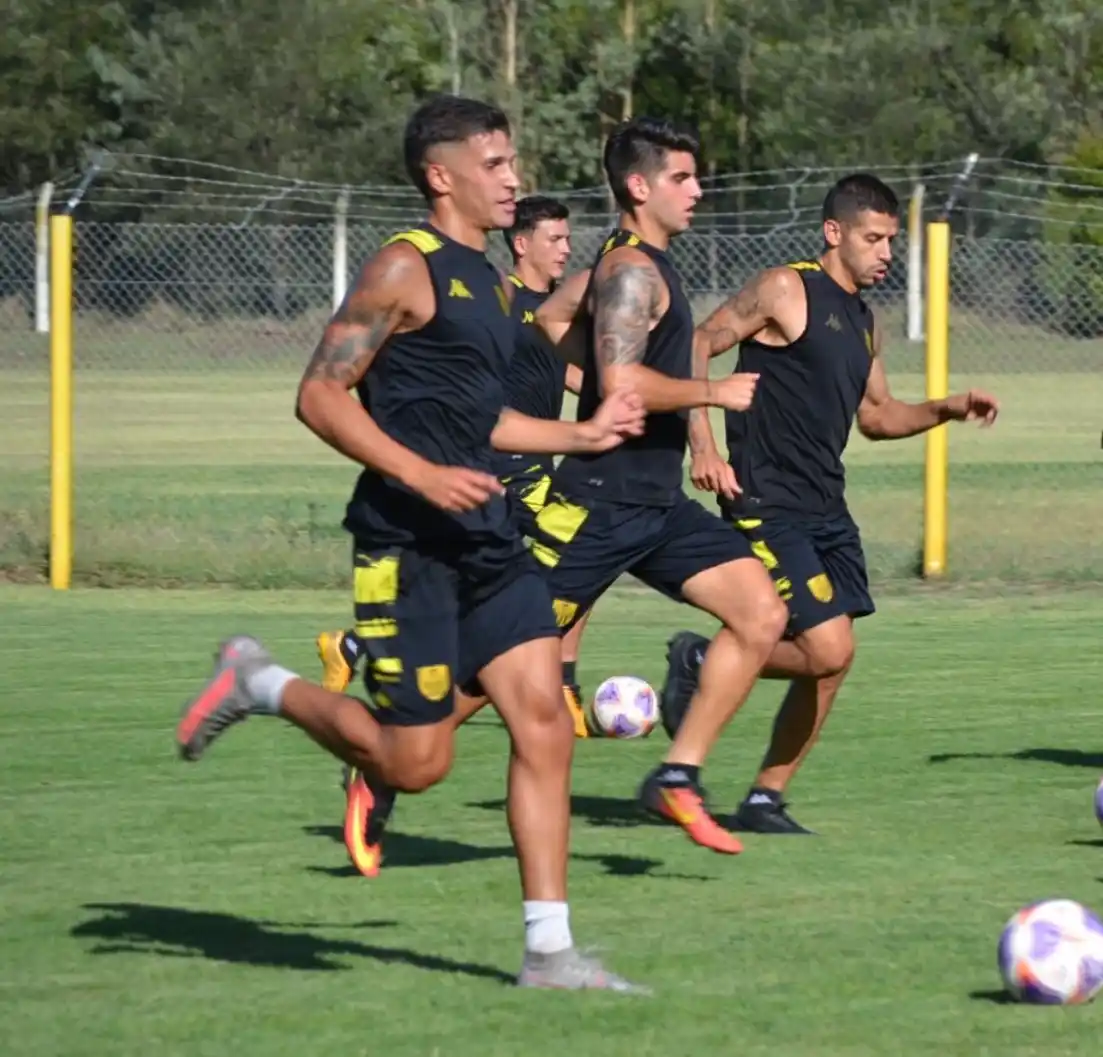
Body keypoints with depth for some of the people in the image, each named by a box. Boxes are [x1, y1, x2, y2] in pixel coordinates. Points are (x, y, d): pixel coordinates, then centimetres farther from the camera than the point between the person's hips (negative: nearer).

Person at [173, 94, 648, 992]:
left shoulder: (486, 280, 18)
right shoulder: (406, 269, -9)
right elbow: (321, 396, -14)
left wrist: (582, 436, 25)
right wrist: (423, 476, -23)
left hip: (485, 538, 8)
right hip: (407, 542, -8)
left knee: (544, 725, -3)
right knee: (418, 762, -5)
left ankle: (549, 951, -1)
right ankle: (261, 685, 18)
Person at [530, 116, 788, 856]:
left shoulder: (643, 265, 16)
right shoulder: (633, 272, -15)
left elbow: (553, 316, 29)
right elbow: (622, 384, -27)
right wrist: (714, 393, -18)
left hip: (658, 504, 9)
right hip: (600, 504, -9)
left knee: (763, 614, -4)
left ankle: (678, 779, 0)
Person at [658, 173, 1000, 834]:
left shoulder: (864, 321, 17)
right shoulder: (786, 291, -8)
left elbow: (877, 417, 26)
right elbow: (696, 347, -10)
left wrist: (949, 409, 10)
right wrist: (704, 447, -19)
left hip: (826, 507, 9)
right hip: (767, 502, -9)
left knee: (828, 664, 5)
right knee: (828, 650, -17)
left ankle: (766, 802, 15)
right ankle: (701, 664, 4)